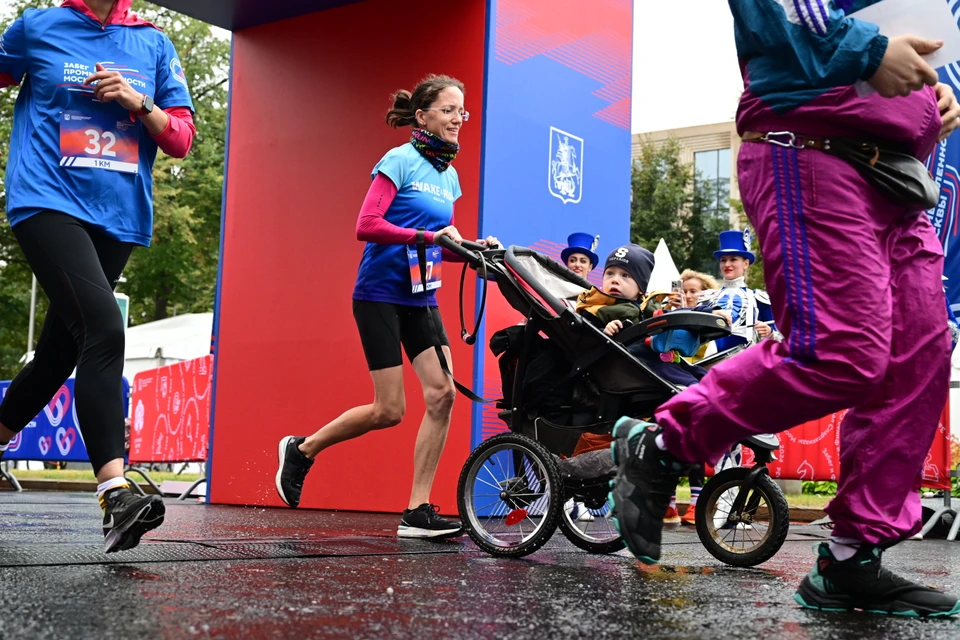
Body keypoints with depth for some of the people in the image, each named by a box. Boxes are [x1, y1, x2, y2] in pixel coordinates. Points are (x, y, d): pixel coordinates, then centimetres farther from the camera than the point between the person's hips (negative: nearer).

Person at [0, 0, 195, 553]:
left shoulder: (154, 45, 13)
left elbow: (182, 139, 12)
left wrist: (138, 103, -5)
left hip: (120, 217, 4)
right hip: (49, 202, -4)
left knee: (60, 350, 10)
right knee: (103, 328, -25)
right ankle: (115, 493, -31)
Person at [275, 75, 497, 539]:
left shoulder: (448, 174, 13)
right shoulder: (400, 160, -9)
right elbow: (366, 226, -18)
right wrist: (428, 236, -25)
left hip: (420, 297, 7)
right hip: (380, 294, -7)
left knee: (443, 395, -8)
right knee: (390, 410, -8)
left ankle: (418, 511, -2)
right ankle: (301, 450, 16)